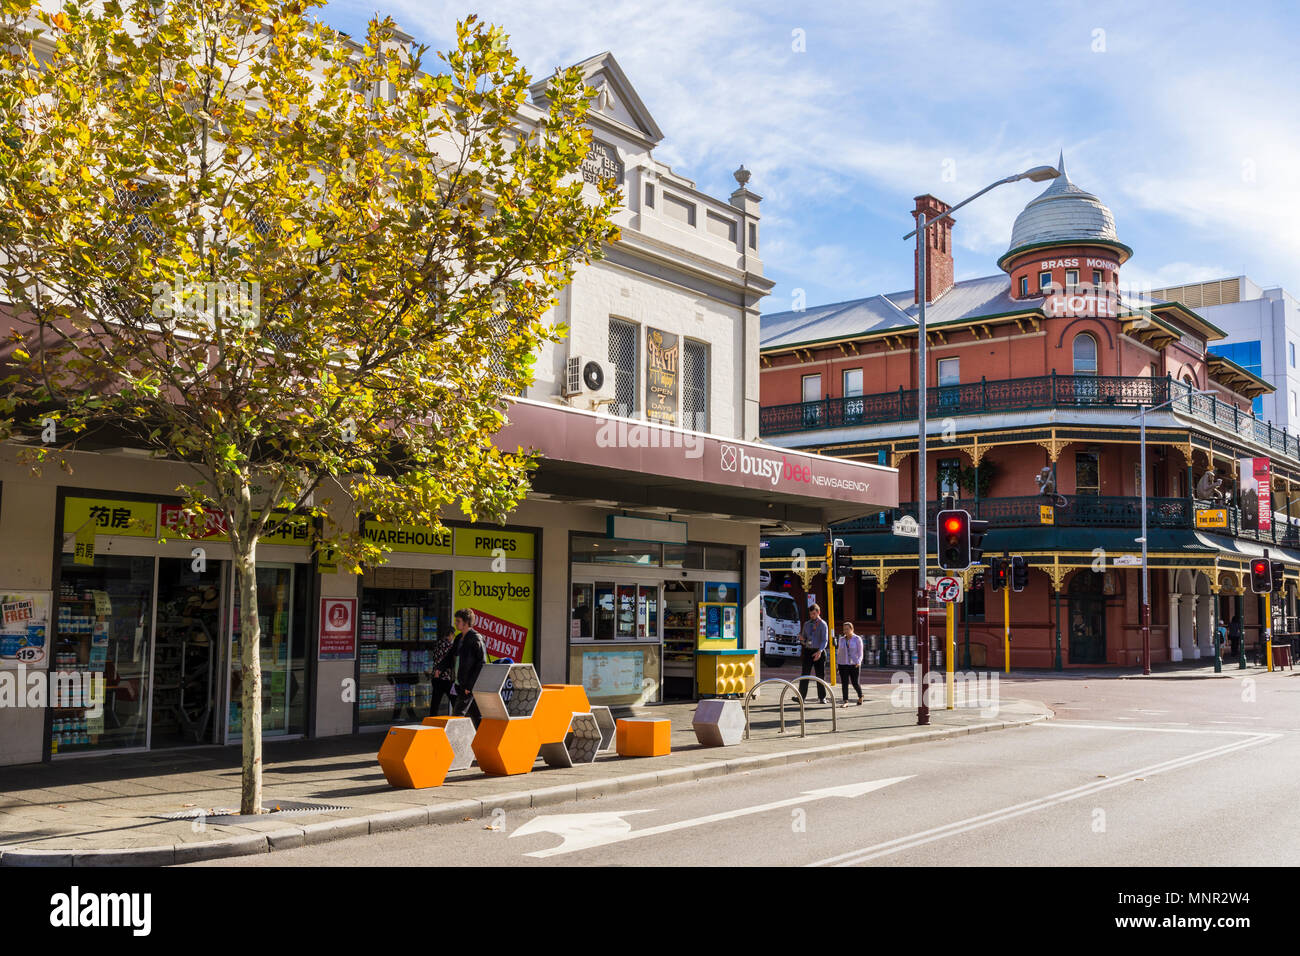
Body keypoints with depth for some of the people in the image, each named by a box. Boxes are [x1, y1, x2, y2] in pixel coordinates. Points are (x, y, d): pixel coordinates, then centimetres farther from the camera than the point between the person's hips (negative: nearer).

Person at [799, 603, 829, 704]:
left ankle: (822, 698, 9)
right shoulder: (807, 624, 14)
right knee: (804, 674, -3)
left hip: (819, 652, -4)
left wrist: (819, 651, -27)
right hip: (808, 651, 4)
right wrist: (802, 639, -7)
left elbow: (825, 640, -12)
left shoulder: (822, 624, -2)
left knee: (820, 675, 1)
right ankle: (802, 696, -3)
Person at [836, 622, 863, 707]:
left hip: (854, 665, -3)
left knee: (855, 683, -1)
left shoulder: (857, 639, -3)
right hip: (843, 664, 3)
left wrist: (858, 662, -19)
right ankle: (846, 702, -8)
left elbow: (860, 653, -5)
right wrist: (838, 662, 17)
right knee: (844, 683, -6)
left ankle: (860, 697, 26)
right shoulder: (841, 639, 7)